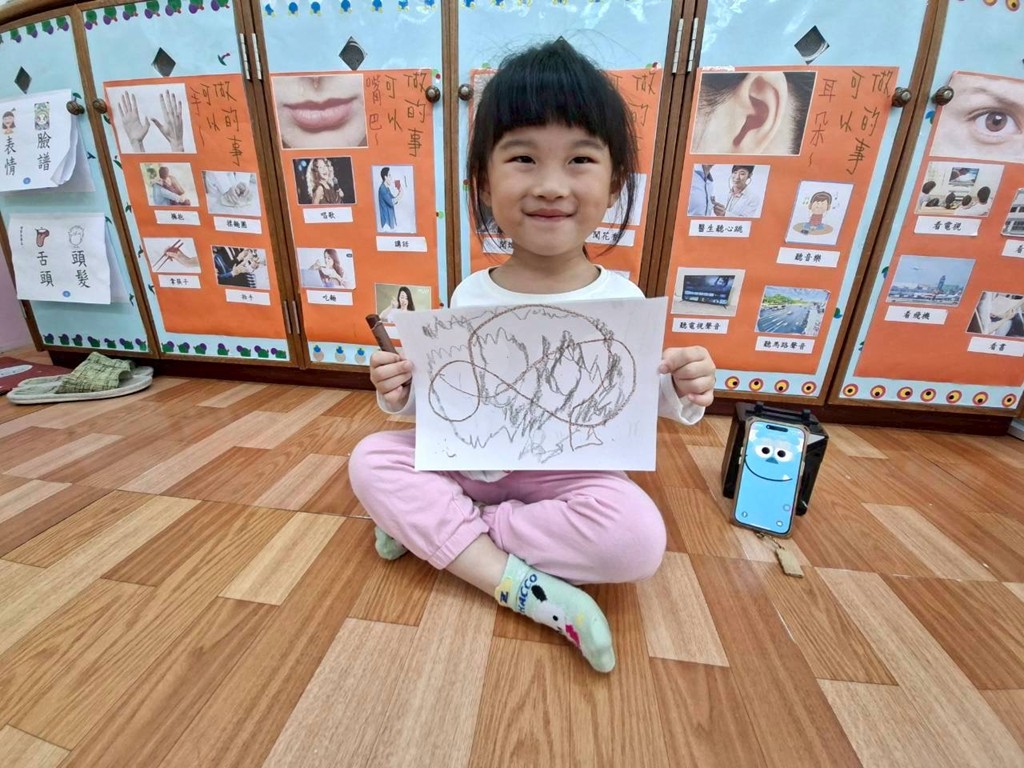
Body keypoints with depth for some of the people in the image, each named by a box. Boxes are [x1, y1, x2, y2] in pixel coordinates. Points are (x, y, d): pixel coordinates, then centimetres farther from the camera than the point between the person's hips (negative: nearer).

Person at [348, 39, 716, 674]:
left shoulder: (623, 300, -11)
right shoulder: (470, 297, -8)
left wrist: (685, 393, -20)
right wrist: (403, 392, -18)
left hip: (571, 474, -1)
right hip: (471, 463, 2)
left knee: (637, 538, -28)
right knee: (372, 459, -14)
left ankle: (428, 527, -13)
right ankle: (521, 585, -21)